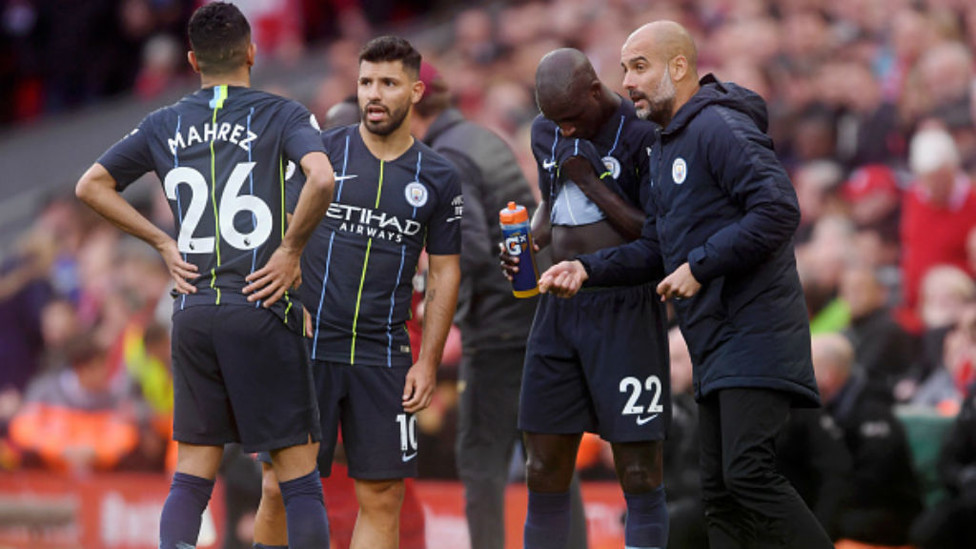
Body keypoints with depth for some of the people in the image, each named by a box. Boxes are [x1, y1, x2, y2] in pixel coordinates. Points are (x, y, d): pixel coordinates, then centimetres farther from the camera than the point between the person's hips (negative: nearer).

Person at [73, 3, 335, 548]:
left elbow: (92, 185, 17)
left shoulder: (164, 125, 10)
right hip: (260, 306, -4)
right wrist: (292, 248, -8)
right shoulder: (282, 115, -3)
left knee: (192, 477, 8)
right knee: (298, 475, 0)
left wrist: (164, 242, 14)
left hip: (192, 313, 4)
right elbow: (322, 179, -21)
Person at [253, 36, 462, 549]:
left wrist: (428, 362, 3)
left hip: (383, 360, 2)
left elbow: (445, 275, 10)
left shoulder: (438, 179, 6)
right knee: (281, 488, -3)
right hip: (307, 350, -2)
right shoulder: (321, 151, 0)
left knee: (381, 498, 0)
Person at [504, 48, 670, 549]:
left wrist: (594, 183, -15)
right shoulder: (547, 134, 11)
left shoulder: (642, 134, -10)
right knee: (544, 471, 7)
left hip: (624, 312, -6)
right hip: (559, 307, 6)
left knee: (640, 476, -6)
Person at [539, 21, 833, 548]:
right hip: (714, 345, 10)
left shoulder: (720, 128, -12)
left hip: (756, 331, -10)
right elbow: (657, 248, 22)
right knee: (719, 492, 8)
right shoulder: (664, 148, 19)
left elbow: (778, 209, -24)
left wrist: (700, 266, -21)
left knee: (748, 472, -19)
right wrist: (588, 268, 6)